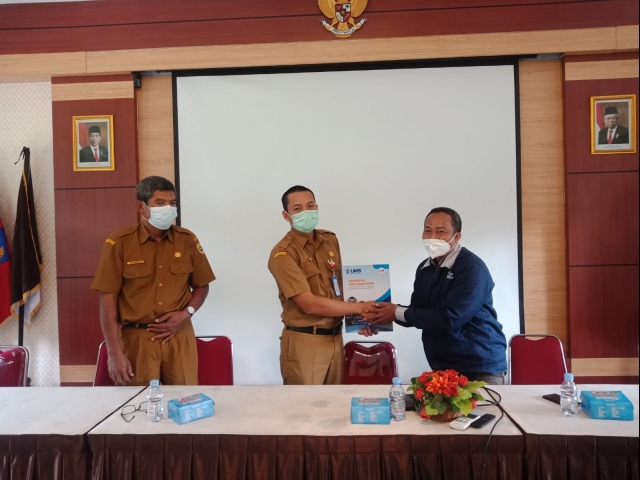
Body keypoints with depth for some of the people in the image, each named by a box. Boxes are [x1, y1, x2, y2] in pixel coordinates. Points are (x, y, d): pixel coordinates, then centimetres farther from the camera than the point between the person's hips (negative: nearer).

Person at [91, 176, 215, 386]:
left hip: (179, 336, 2)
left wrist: (186, 313, -7)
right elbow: (108, 299, -5)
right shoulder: (119, 243, -6)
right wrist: (114, 353, -8)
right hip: (137, 338, -2)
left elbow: (201, 286, 11)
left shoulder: (187, 240, 2)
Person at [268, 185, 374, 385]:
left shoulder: (330, 240, 6)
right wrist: (359, 307, -15)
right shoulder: (283, 253, -15)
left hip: (335, 337, 6)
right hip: (304, 342, -6)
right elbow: (309, 304, -21)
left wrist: (358, 317, 0)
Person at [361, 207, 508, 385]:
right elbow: (418, 311, 7)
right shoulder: (424, 268, 6)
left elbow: (449, 318, -27)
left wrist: (398, 313, -20)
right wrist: (380, 317, -10)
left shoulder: (472, 268, -19)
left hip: (481, 366, -7)